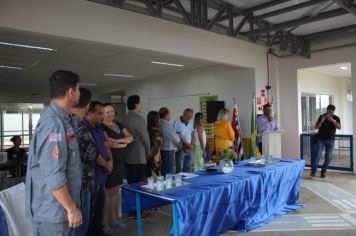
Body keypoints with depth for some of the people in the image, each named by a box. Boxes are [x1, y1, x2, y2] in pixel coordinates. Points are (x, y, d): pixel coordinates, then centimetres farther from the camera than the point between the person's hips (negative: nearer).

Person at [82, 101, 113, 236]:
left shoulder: (98, 128, 11)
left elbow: (105, 146, 14)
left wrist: (110, 161, -3)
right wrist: (105, 165, -9)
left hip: (101, 173, 9)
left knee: (100, 203, 21)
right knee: (90, 206, 5)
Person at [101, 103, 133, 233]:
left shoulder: (118, 124, 13)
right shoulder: (101, 127, -8)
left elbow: (131, 137, 5)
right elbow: (108, 143, -21)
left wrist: (117, 140, -12)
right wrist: (123, 144, -7)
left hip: (119, 161, 7)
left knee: (116, 191, 13)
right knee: (108, 192, -1)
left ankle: (114, 219, 24)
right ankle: (105, 222, 10)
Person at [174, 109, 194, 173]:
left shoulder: (190, 123, 10)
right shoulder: (177, 123, -11)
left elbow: (192, 135, 12)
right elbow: (179, 137, -15)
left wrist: (191, 145, -4)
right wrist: (189, 145, -10)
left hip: (189, 149, 7)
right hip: (181, 149, -6)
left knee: (188, 168, 11)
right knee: (179, 169, -4)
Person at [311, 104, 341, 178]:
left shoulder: (336, 118, 1)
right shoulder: (321, 117, -1)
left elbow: (339, 127, -14)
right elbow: (316, 127, -6)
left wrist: (332, 120, -25)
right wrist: (322, 120, -19)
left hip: (330, 140, 1)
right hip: (320, 139, -1)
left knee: (328, 156, 0)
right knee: (317, 154, -9)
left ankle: (323, 172, 11)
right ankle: (313, 171, -3)